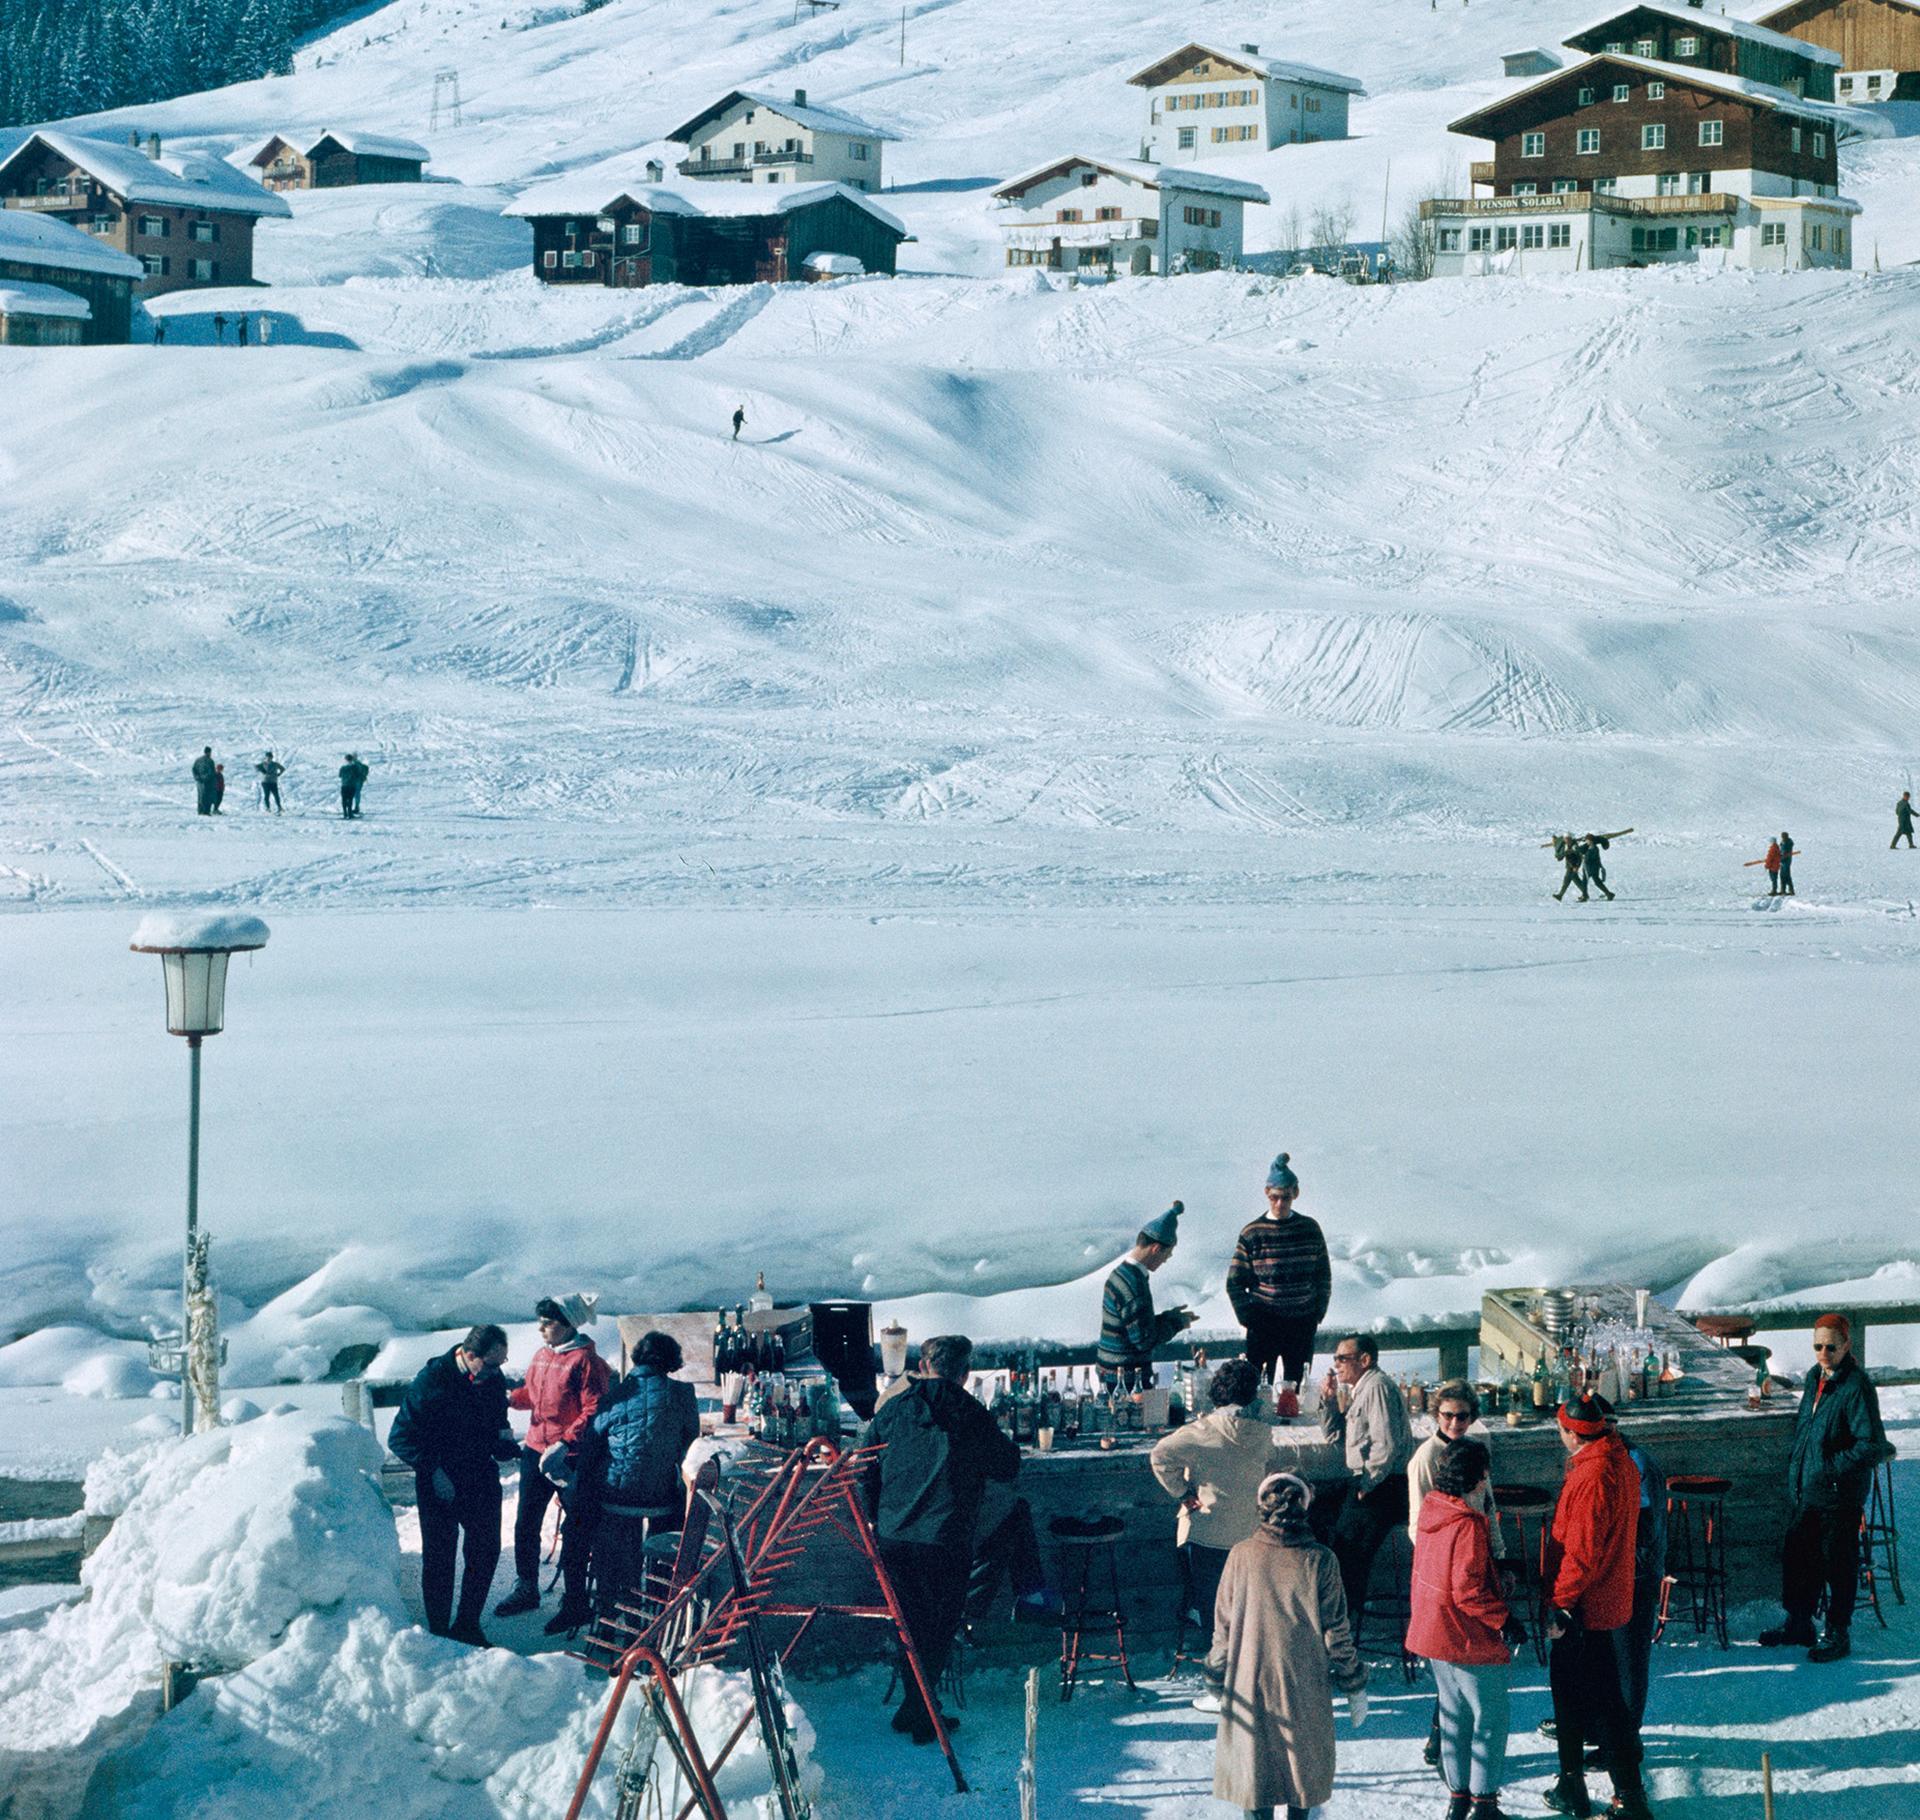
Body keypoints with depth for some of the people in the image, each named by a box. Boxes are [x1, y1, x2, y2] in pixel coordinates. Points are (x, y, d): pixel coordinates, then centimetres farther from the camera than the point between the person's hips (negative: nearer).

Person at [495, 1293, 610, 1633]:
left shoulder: (585, 1361, -15)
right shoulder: (543, 1355, 9)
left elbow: (593, 1413, -19)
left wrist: (564, 1444, -27)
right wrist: (506, 1399, 3)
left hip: (571, 1458, -8)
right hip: (536, 1451, 8)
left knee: (575, 1531, 1)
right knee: (526, 1524, 15)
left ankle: (575, 1603, 8)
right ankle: (525, 1590, 31)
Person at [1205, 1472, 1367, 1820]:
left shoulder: (1241, 1556, -8)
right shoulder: (1319, 1561, -11)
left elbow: (1223, 1627, -2)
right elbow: (1336, 1631, -6)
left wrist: (1218, 1681, 10)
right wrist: (1354, 1685, 5)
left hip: (1249, 1684, 0)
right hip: (1305, 1684, 0)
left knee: (1254, 1758, 11)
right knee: (1303, 1757, 17)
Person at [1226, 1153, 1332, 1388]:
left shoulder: (1310, 1228, 4)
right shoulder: (1252, 1234, -3)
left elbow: (1324, 1276, 12)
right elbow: (1234, 1283, 0)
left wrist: (1319, 1312, 5)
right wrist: (1249, 1319, -6)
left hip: (1302, 1324, 3)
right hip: (1264, 1322, -3)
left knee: (1295, 1385, 7)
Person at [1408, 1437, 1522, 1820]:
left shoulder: (1432, 1512, 3)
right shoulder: (1468, 1526, -23)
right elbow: (1468, 1591, -25)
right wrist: (1504, 1620, -18)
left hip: (1433, 1630, 9)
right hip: (1471, 1642, -9)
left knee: (1455, 1714, 18)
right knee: (1490, 1717, 3)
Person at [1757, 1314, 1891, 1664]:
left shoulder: (1857, 1387, -18)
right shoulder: (1814, 1378, 8)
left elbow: (1872, 1446, -20)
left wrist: (1831, 1468, -20)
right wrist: (1794, 1470, 15)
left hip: (1839, 1496, -8)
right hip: (1803, 1491, 8)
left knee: (1839, 1566, 4)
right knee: (1796, 1558, 17)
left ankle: (1838, 1635, 17)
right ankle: (1798, 1625, 33)